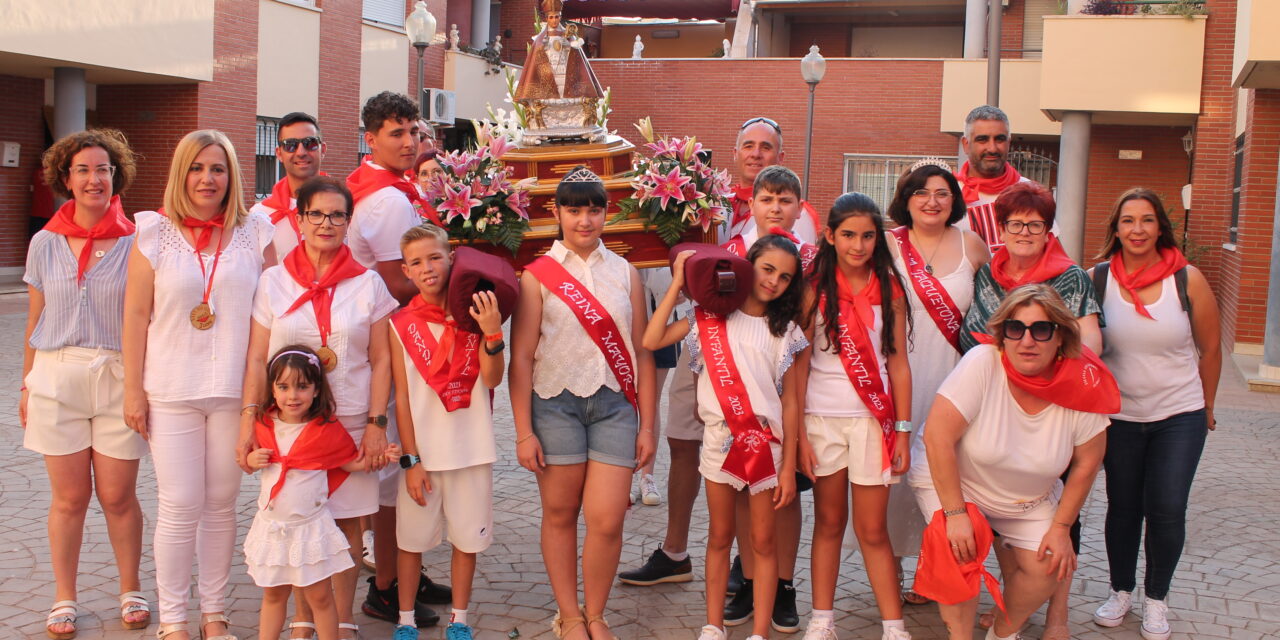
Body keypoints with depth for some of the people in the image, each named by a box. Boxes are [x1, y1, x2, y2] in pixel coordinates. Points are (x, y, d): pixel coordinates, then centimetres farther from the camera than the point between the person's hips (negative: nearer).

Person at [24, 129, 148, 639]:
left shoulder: (134, 244, -2)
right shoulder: (45, 243, 5)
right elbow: (35, 322, 11)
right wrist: (27, 387, 12)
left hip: (117, 377, -1)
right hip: (57, 376, 2)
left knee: (118, 496, 4)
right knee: (69, 498, 7)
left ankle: (130, 592, 23)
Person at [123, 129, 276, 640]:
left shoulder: (256, 233, 4)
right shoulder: (155, 233, 1)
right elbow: (136, 315, 2)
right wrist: (133, 389, -1)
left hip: (234, 389, 1)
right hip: (170, 391, -1)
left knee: (222, 504, 9)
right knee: (180, 506, -1)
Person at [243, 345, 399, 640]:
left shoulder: (328, 429, -9)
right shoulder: (263, 425, 0)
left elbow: (350, 462, 1)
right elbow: (250, 459, 16)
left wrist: (378, 456, -14)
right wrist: (252, 459, -6)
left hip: (312, 526, -3)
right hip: (272, 525, 3)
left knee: (319, 596, 5)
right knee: (273, 595, 16)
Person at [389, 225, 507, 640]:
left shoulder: (473, 314, -2)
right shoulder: (401, 324, -4)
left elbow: (491, 379, -12)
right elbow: (402, 397, -4)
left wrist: (491, 333, -27)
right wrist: (411, 460, -7)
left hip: (472, 449, 1)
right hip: (422, 451, -1)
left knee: (467, 538, 10)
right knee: (412, 539, 9)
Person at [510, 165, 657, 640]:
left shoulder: (624, 273, 9)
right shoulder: (537, 275, 2)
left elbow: (641, 352, 9)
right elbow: (521, 357, -1)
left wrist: (647, 425, 5)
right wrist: (524, 431, -6)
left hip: (614, 405, 1)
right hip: (555, 403, -1)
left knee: (607, 520, -5)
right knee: (560, 513, 7)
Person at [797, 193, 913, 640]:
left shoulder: (889, 288, 2)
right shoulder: (815, 287, -2)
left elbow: (898, 362, 3)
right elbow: (799, 362, -2)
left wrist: (903, 430, -1)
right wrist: (798, 434, -6)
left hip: (873, 418, 0)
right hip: (822, 418, 0)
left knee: (873, 530, 2)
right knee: (829, 522, 9)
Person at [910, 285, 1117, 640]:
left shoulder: (1083, 386, -19)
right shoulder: (982, 363, -30)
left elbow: (1086, 463, -4)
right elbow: (938, 435, -30)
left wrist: (1061, 527, -3)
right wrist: (955, 514, -28)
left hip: (1030, 500, 4)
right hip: (951, 482, -3)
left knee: (1048, 568, -11)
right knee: (960, 552, -26)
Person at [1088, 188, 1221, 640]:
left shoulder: (1188, 280, -9)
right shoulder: (1097, 279, -8)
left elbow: (1210, 349, 3)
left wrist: (1206, 407, 11)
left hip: (1179, 416, -1)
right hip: (1119, 415, 1)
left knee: (1166, 510, -1)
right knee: (1123, 506, 9)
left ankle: (1156, 598, 19)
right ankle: (1121, 591, 29)